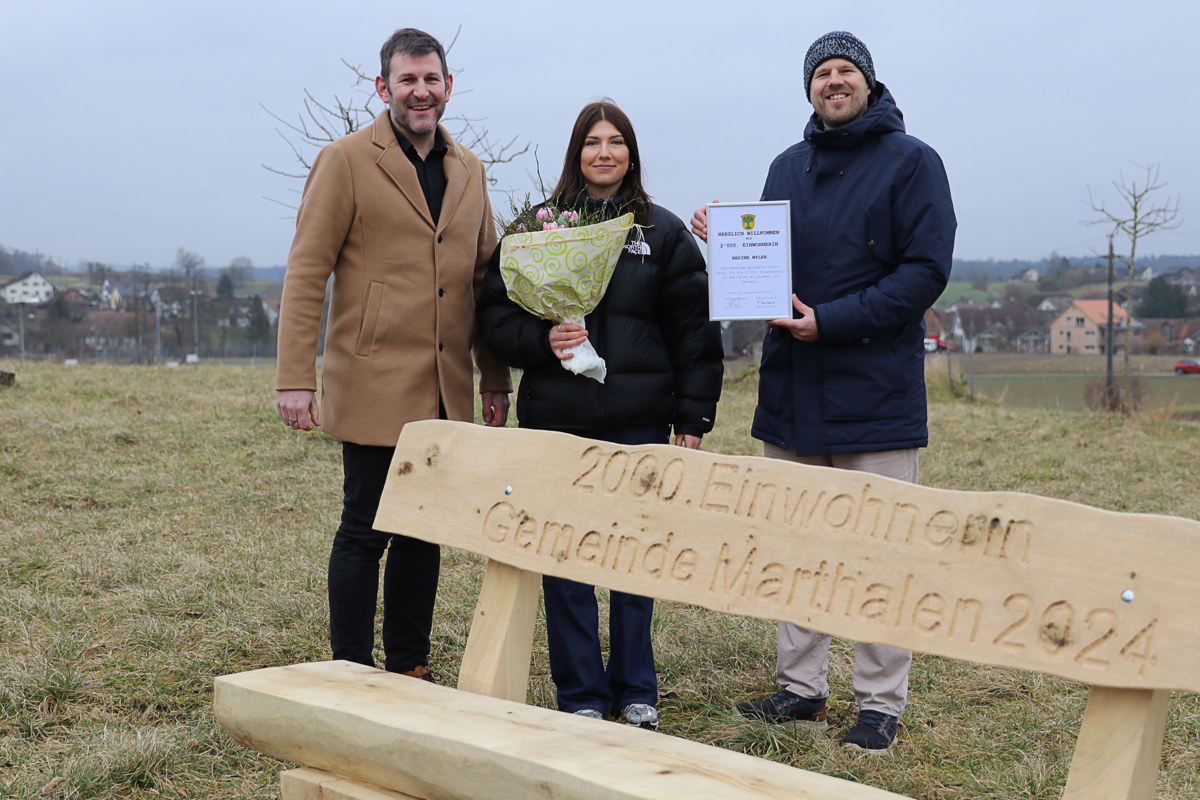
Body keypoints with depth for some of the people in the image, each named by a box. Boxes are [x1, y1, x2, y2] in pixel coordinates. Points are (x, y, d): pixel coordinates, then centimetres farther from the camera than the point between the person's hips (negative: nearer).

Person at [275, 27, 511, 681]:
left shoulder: (469, 172, 15)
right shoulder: (346, 161, -4)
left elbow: (484, 279, 18)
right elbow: (305, 275, -7)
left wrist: (495, 379, 14)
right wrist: (294, 379, -14)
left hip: (445, 394, 6)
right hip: (374, 388, -6)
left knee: (425, 533, 12)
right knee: (365, 533, 0)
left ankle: (409, 670, 24)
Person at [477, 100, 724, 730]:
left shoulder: (664, 234, 6)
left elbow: (694, 332, 6)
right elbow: (496, 313, 6)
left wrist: (693, 418, 1)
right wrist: (542, 340, -14)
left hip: (639, 422, 0)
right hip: (556, 419, 0)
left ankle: (636, 691, 20)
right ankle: (582, 693, 15)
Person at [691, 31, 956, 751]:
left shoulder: (911, 161, -4)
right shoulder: (788, 167, 14)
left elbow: (926, 271, -12)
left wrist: (831, 321, -19)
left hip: (877, 389, -6)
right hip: (792, 390, 6)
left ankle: (881, 704, 10)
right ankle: (801, 688, 22)